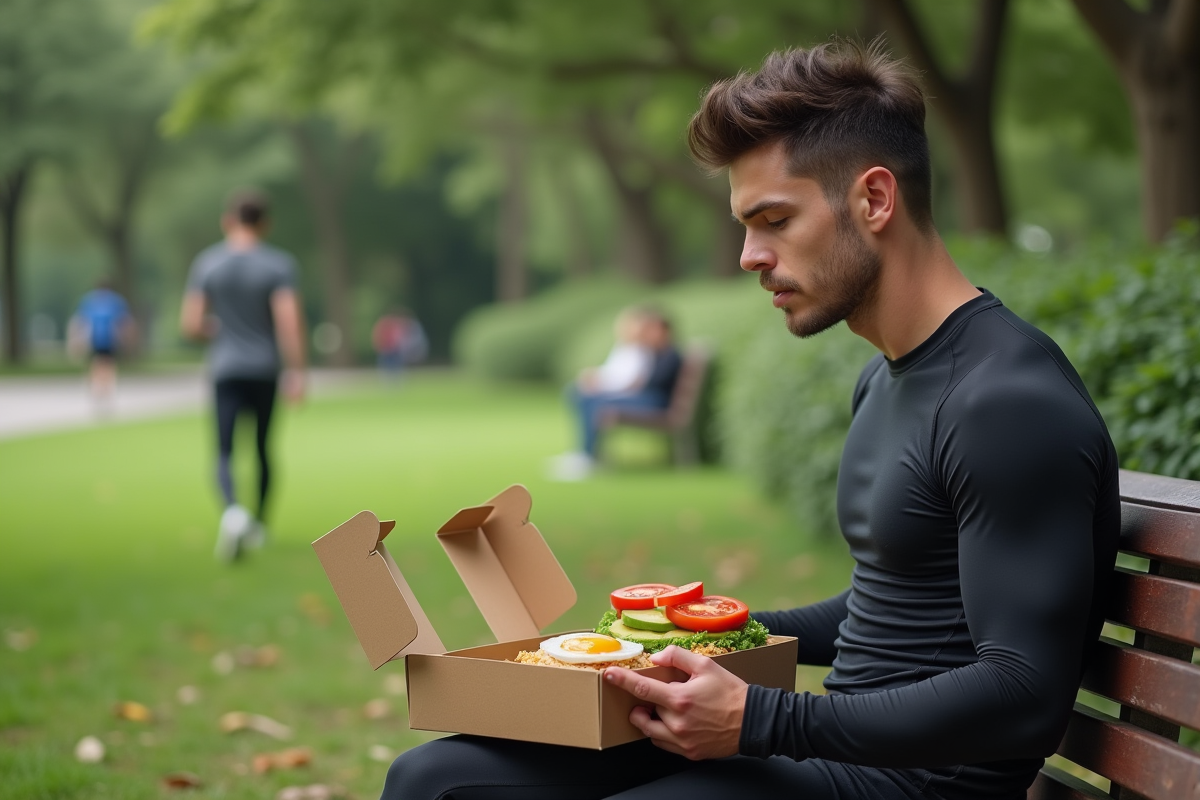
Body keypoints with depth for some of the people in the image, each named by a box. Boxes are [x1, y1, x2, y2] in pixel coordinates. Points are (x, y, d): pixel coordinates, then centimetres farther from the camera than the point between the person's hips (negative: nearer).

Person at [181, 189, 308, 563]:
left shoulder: (206, 263, -1)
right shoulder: (279, 264, -7)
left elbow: (190, 325, -3)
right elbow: (290, 321, -16)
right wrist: (297, 373, -13)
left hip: (225, 369, 0)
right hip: (266, 368, 0)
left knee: (224, 453, -3)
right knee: (263, 448, 17)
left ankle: (233, 510, -31)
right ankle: (258, 525, 27)